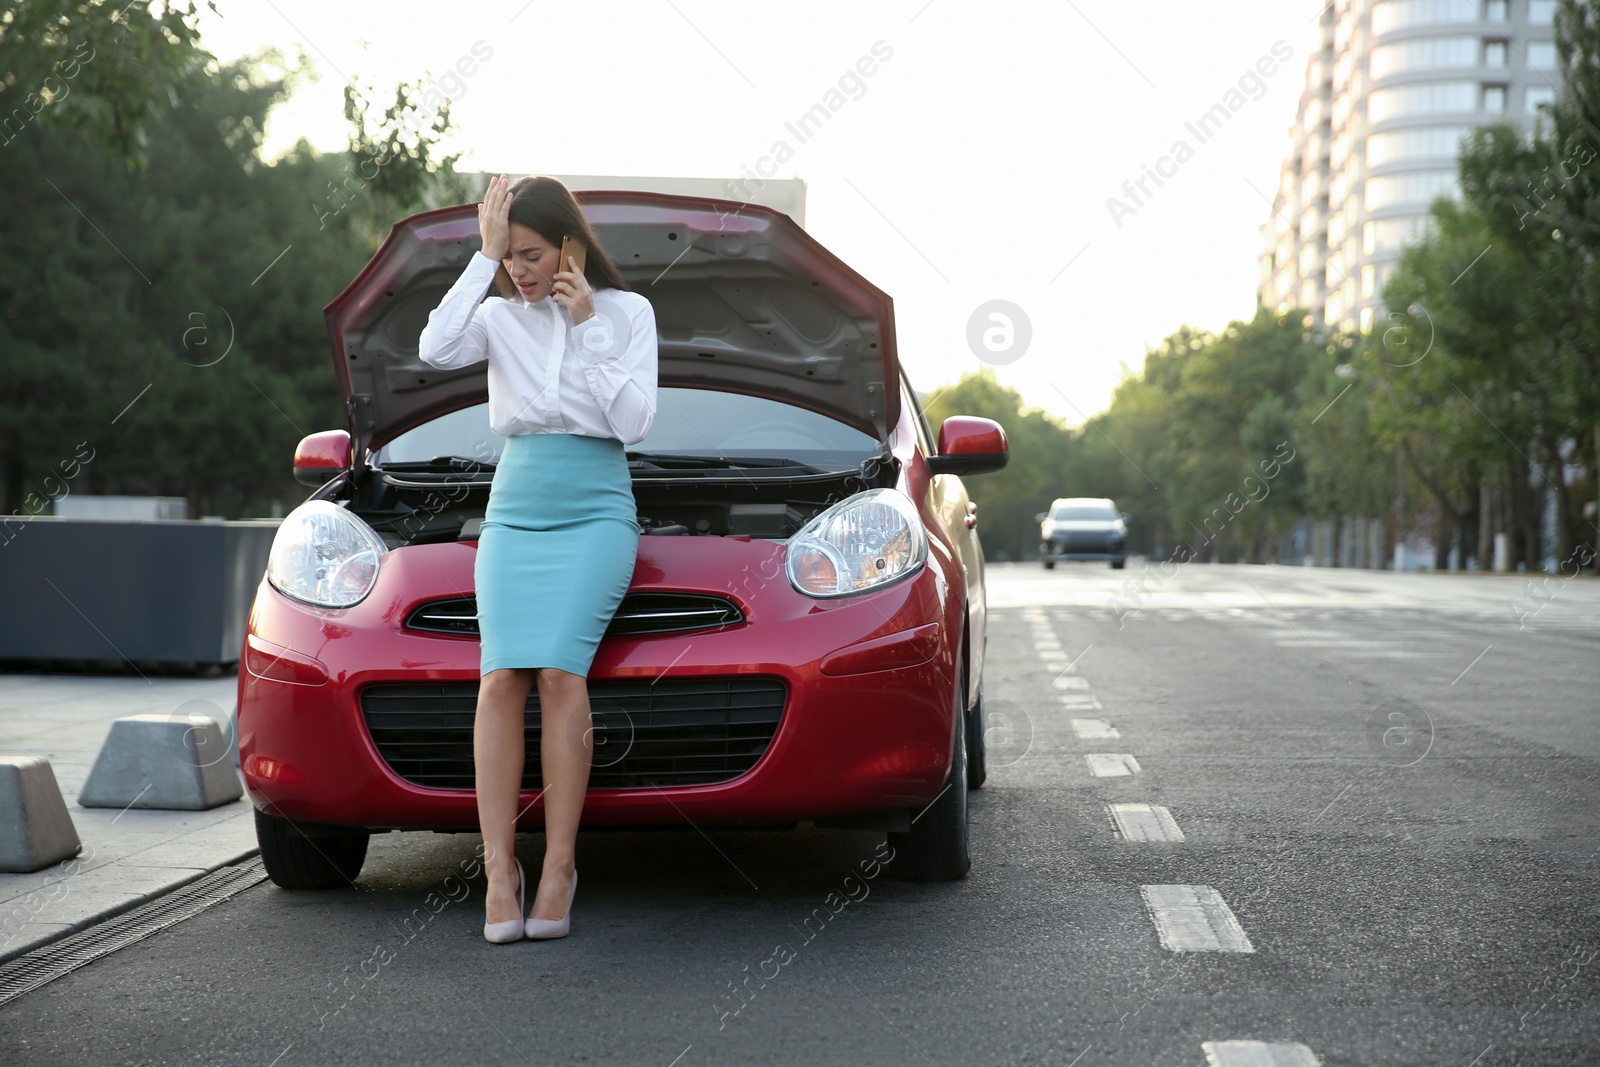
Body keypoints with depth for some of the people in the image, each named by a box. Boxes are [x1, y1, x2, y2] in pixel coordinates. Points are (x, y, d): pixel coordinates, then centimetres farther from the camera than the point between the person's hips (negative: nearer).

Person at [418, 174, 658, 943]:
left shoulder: (627, 312, 7)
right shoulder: (500, 317, 11)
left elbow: (635, 421, -3)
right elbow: (435, 351, -10)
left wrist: (587, 328, -6)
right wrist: (483, 257, -7)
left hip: (596, 512, -2)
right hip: (514, 511, 2)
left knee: (560, 671, -22)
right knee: (501, 677, -17)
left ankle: (558, 865, -19)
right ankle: (500, 867, -18)